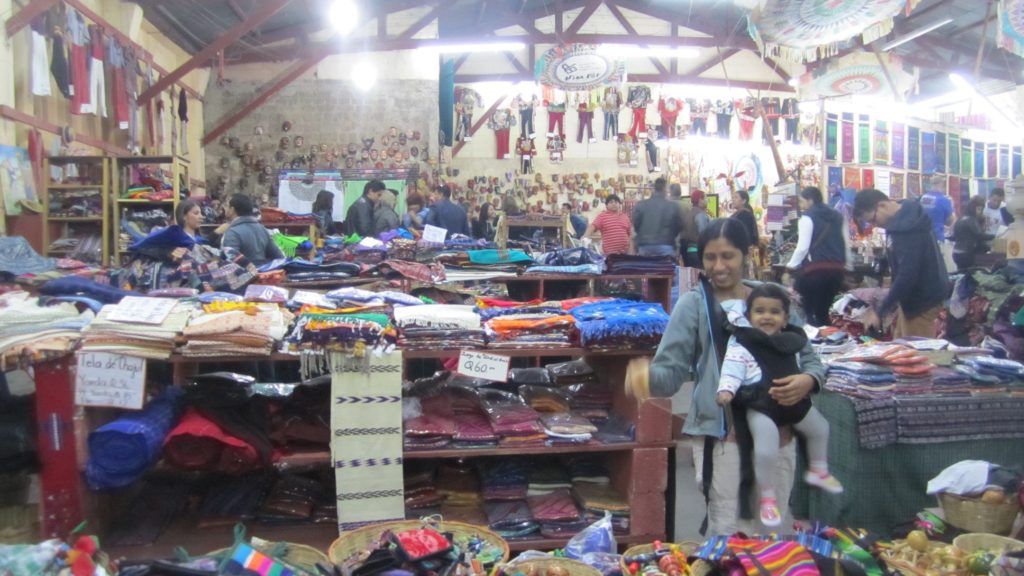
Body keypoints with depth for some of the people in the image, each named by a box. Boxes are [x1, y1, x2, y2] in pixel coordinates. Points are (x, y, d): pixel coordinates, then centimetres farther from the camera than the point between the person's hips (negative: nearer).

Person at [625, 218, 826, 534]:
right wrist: (647, 376, -32)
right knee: (725, 534, 1)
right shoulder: (694, 303, -4)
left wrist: (808, 381, -11)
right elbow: (672, 370, -10)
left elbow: (810, 359, 11)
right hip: (722, 436, -4)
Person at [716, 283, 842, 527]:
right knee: (767, 444, -20)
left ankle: (818, 470, 49)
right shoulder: (742, 342, -9)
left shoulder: (791, 339, 10)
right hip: (759, 403, -7)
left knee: (819, 427, 23)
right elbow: (732, 368, -17)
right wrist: (726, 389, -30)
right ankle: (767, 496, 1)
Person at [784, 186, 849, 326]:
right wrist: (843, 263, 24)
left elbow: (803, 247, -11)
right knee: (824, 310, 13)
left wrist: (791, 266, -1)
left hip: (816, 269, -6)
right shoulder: (837, 216, 16)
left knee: (811, 310, 2)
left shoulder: (808, 217, -3)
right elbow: (846, 244, 15)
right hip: (837, 269, 7)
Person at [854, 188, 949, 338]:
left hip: (922, 299, -10)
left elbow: (907, 275, -30)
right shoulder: (907, 215, 6)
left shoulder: (906, 227, -26)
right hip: (916, 296, 10)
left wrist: (880, 312, -26)